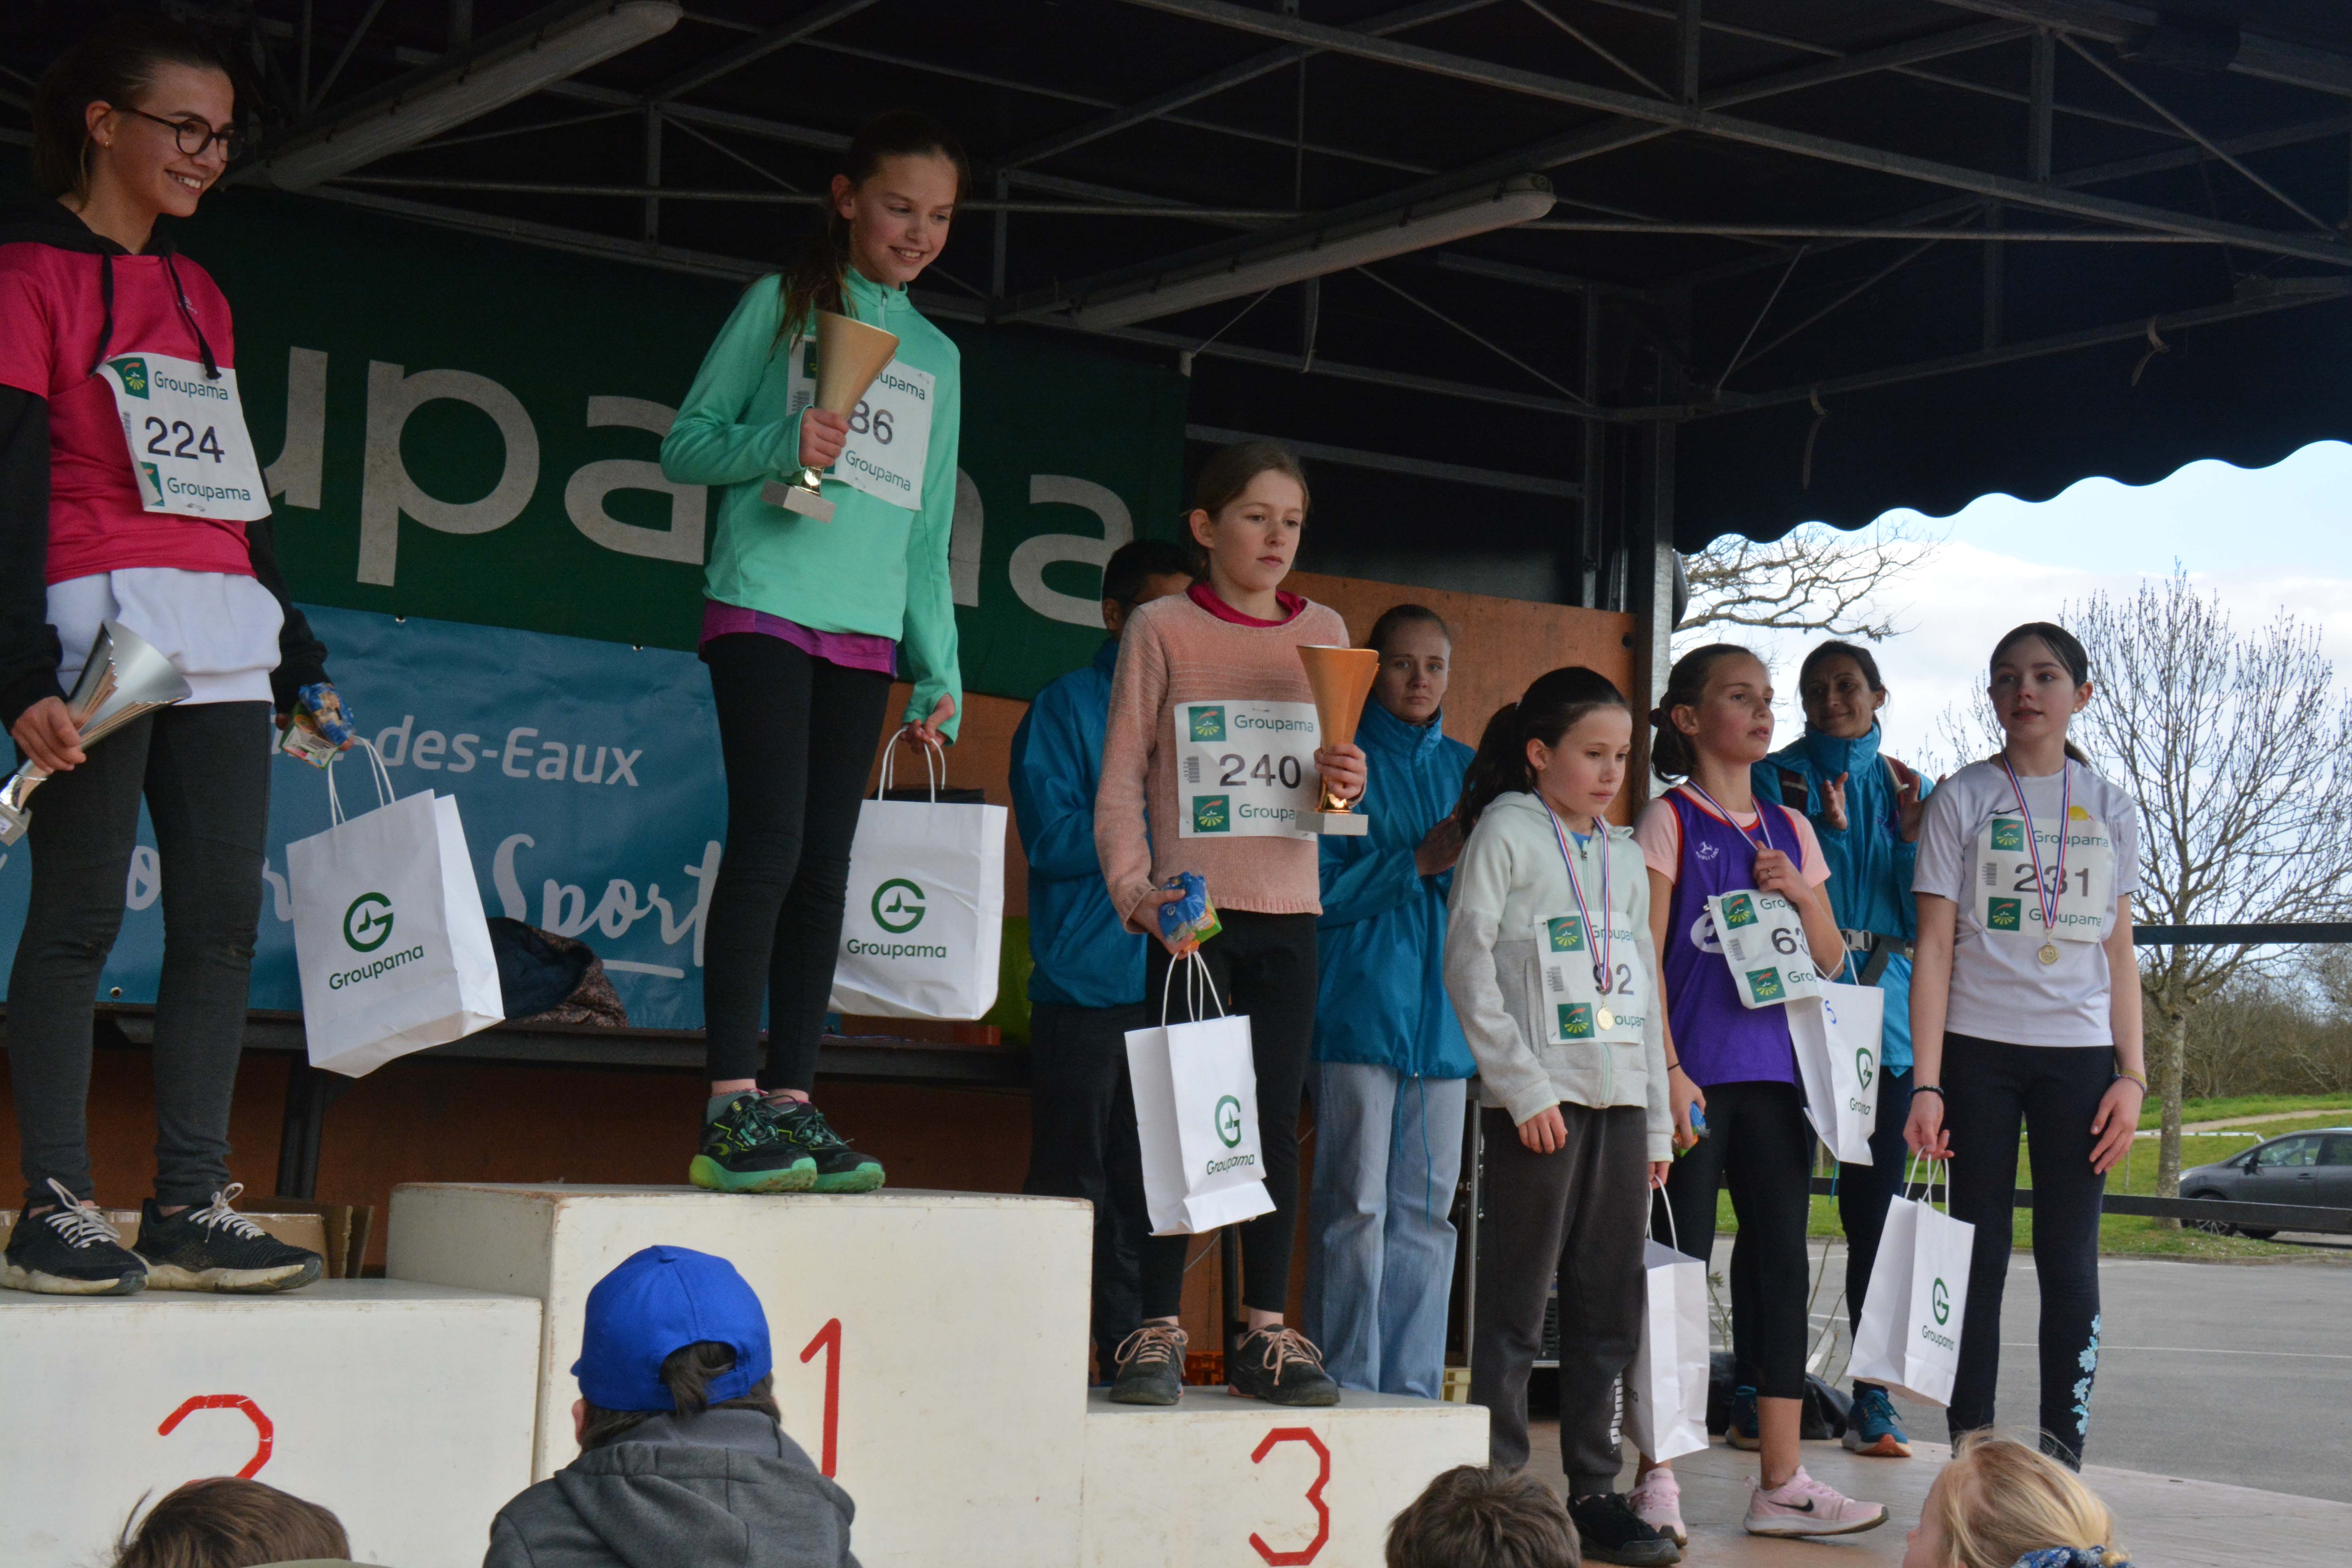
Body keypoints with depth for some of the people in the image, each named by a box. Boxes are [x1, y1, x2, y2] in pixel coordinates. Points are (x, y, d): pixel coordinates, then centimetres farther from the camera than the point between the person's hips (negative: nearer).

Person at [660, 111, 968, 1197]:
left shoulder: (935, 357, 20)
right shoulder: (780, 305, 6)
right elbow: (684, 447, 2)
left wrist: (939, 671, 13)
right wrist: (781, 443, -17)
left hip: (865, 631, 5)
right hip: (765, 607, -5)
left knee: (826, 864, 1)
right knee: (770, 840, -16)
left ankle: (791, 1106, 3)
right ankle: (731, 1108, -16)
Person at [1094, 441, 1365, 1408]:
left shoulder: (1322, 634, 11)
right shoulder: (1163, 630, 1)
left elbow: (1329, 783, 16)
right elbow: (1122, 778, -2)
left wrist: (1345, 782, -9)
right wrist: (1133, 889, -16)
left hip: (1289, 912, 3)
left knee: (1277, 1120, 5)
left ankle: (1266, 1335, 11)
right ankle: (1158, 1331, 2)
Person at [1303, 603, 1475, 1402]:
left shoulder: (1467, 768, 16)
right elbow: (1320, 888, -7)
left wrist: (1464, 865, -6)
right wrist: (1418, 862, -12)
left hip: (1444, 1010, 5)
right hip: (1361, 1002, -5)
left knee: (1426, 1208, 7)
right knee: (1355, 1204, -5)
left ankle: (1414, 1390, 13)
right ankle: (1346, 1387, 1)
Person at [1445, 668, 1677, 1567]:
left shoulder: (1624, 856, 18)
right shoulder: (1506, 832, -1)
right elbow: (1468, 964, -8)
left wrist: (1658, 1119, 15)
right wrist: (1524, 1086, -13)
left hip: (1620, 1099, 6)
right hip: (1540, 1098, -6)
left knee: (1611, 1306, 7)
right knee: (1516, 1305, -5)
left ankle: (1593, 1492, 14)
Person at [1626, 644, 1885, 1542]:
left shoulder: (1790, 831, 16)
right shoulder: (1669, 822, -1)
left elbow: (1829, 959, 19)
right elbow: (1645, 959, -6)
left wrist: (1802, 896, -1)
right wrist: (1670, 1072, -14)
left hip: (1776, 1072, 6)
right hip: (1698, 1075, -6)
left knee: (1784, 1263, 5)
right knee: (1679, 1264, -5)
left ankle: (1782, 1483, 10)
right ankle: (1658, 1479, 1)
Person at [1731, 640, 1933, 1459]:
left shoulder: (1908, 789, 14)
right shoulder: (1776, 778, 6)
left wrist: (1911, 836, -6)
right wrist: (1830, 830, -15)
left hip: (1882, 1018, 3)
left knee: (1875, 1207, 2)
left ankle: (1874, 1399, 7)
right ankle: (1754, 1393, 4)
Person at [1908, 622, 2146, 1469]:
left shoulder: (2110, 808, 10)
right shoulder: (1962, 799, 3)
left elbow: (2120, 953, 11)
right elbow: (1936, 947, 0)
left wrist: (2132, 1074, 1)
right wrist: (1926, 1083, -7)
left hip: (2079, 1054, 2)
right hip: (1979, 1050, -1)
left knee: (2070, 1262, 1)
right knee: (1980, 1256, 0)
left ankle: (2063, 1460, 6)